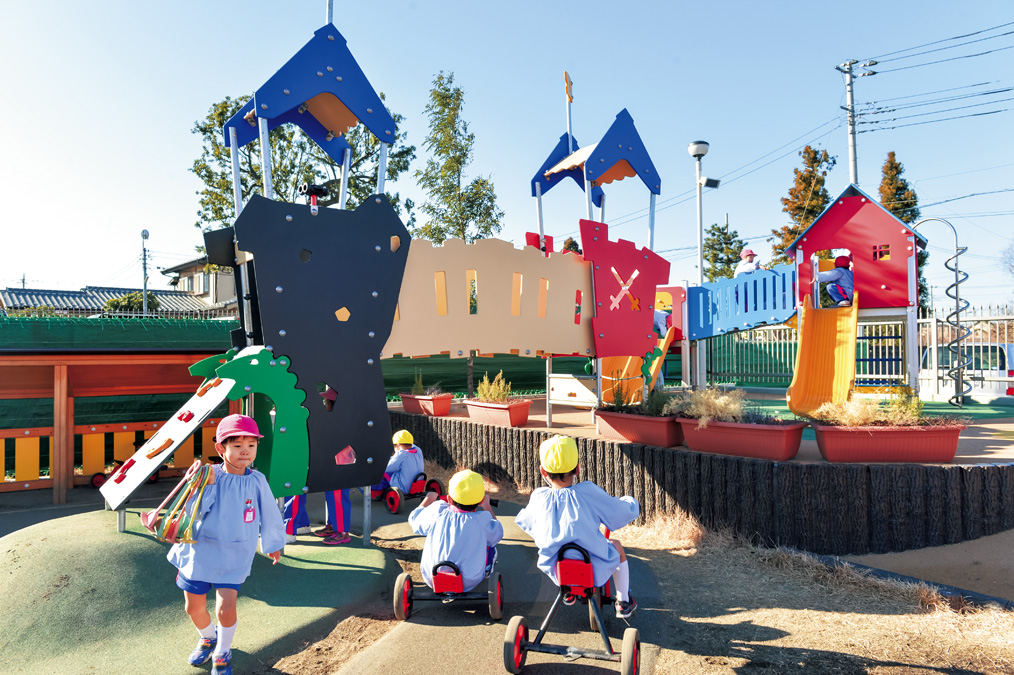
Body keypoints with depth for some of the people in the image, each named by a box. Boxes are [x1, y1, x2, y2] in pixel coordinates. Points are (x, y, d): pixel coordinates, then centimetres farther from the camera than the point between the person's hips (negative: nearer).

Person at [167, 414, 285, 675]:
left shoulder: (257, 481, -10)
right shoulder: (208, 476, -13)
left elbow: (269, 515, 5)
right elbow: (192, 512, -19)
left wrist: (273, 544, 17)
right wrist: (205, 487, -36)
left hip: (235, 555, -1)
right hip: (200, 550, 1)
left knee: (226, 607, -10)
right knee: (193, 607, 14)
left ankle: (223, 654, 19)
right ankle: (208, 637, 47)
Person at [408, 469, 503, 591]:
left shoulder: (436, 513, -13)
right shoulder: (482, 521, -18)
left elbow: (414, 519, 9)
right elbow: (498, 533, 4)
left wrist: (428, 499, 27)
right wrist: (487, 507, 17)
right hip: (469, 583, -2)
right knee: (490, 542, 20)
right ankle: (487, 569, 45)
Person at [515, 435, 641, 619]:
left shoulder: (538, 497, -9)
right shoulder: (589, 493, -17)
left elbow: (525, 522, 12)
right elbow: (625, 513, -6)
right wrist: (629, 502, 18)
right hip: (596, 572, -3)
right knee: (615, 545, 28)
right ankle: (623, 602, 37)